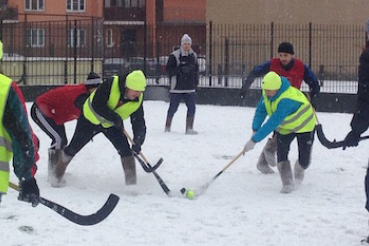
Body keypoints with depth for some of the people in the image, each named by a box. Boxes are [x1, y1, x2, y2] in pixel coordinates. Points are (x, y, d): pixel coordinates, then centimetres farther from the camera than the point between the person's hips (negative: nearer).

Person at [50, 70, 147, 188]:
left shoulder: (138, 100, -20)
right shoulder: (110, 84, -33)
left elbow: (139, 122, -17)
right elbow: (97, 106, -36)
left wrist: (137, 143, -32)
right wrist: (114, 118, -42)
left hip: (111, 125, 3)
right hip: (91, 118, -3)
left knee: (125, 150, -13)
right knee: (74, 147, 5)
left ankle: (132, 182, -4)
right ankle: (57, 175, 25)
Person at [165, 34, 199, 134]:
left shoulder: (193, 55, 12)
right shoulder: (175, 55, -6)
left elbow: (196, 69, 22)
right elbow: (169, 69, -10)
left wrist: (196, 82, 16)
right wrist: (181, 69, -22)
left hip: (190, 88, 4)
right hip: (177, 88, -4)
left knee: (192, 108, -3)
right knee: (173, 108, 3)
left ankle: (189, 128, 2)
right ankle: (167, 127, 17)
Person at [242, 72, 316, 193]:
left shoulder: (286, 100, -44)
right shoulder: (268, 92, -21)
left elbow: (273, 123, -48)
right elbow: (261, 110, -10)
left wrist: (254, 140, -49)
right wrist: (255, 130, -25)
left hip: (304, 126, -5)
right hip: (284, 127, 5)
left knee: (304, 160, 1)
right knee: (281, 154, -15)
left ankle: (298, 171, 34)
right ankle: (288, 183, -9)